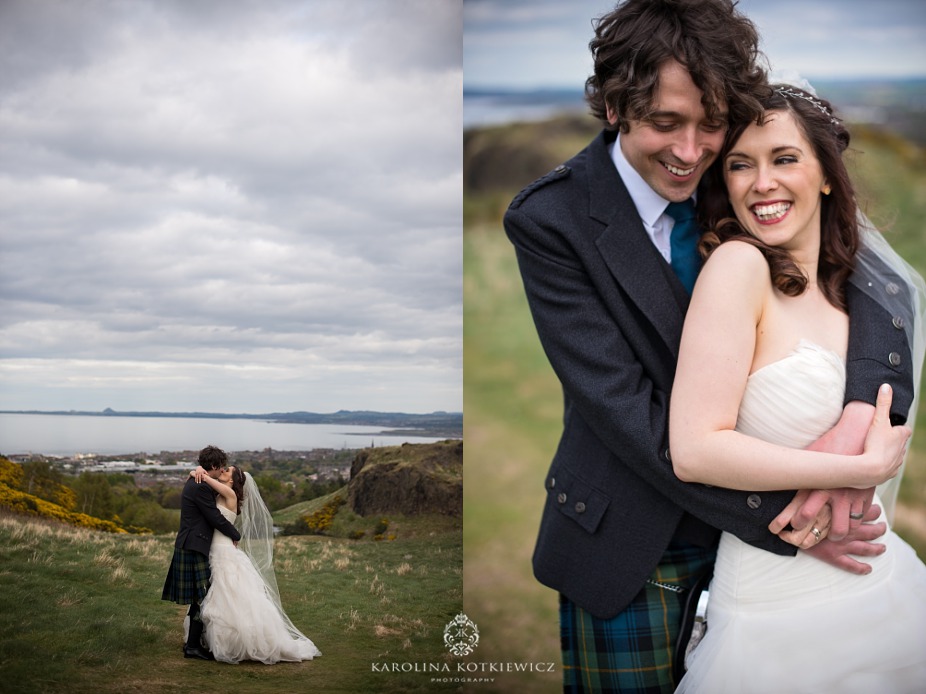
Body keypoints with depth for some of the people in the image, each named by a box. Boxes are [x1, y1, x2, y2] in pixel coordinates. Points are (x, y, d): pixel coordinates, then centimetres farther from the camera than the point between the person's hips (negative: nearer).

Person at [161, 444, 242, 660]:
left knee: (198, 598, 15)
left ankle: (193, 641, 22)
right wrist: (235, 535, -3)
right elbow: (215, 517, -17)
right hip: (194, 548, -10)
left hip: (191, 546, 10)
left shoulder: (195, 482, 14)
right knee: (202, 597, -6)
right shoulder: (200, 487, -19)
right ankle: (192, 646, -1)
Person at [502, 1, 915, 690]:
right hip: (628, 554, -3)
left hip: (747, 542, 4)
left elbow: (863, 283, -8)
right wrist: (780, 518, -23)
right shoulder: (550, 220, -17)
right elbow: (626, 409, -21)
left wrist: (856, 420, -29)